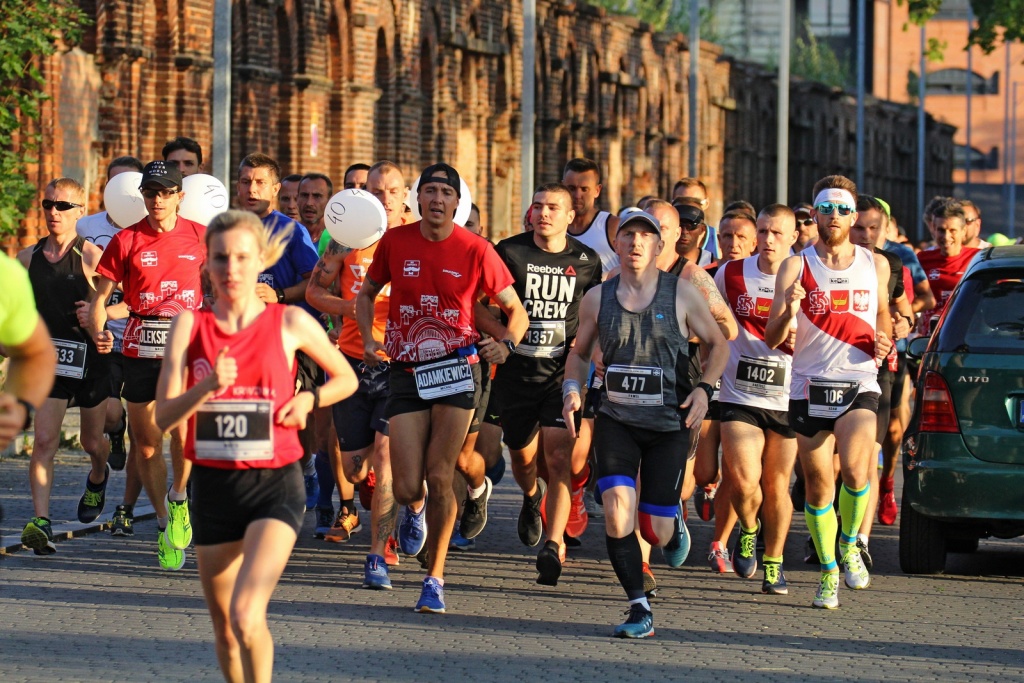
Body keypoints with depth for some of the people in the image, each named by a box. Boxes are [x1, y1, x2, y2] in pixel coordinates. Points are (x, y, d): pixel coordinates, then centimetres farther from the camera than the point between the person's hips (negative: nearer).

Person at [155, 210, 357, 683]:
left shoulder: (290, 323, -2)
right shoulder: (190, 325, 0)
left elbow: (346, 378, 14)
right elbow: (164, 417, -6)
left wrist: (309, 400, -5)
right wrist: (208, 387, -23)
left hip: (274, 485, -3)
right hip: (213, 485, 3)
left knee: (246, 614, -23)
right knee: (224, 628, 12)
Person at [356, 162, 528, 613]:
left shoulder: (476, 251, -4)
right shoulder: (395, 242, 2)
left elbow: (515, 310, 5)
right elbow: (366, 293, 18)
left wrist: (506, 344, -16)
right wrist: (367, 338, 0)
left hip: (457, 369, -1)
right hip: (406, 372, 1)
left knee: (439, 478, -8)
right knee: (406, 487, -4)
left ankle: (435, 577, 7)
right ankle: (415, 511, 36)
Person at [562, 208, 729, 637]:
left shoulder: (681, 295, -1)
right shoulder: (597, 299, 4)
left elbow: (718, 345, 9)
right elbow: (579, 353, 17)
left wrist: (705, 388, -7)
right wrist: (571, 389, -2)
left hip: (670, 424, -1)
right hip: (616, 420, 1)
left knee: (656, 533, 1)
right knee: (616, 512, -20)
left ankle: (672, 518, 41)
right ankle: (639, 610, -10)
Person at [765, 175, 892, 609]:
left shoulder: (875, 266, 8)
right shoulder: (795, 267, 1)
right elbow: (771, 339, -2)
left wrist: (884, 341, 5)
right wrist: (789, 311, -23)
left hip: (858, 384, 0)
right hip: (809, 388, 0)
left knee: (854, 469, -24)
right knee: (818, 487, 5)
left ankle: (850, 545, 2)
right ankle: (828, 574, 22)